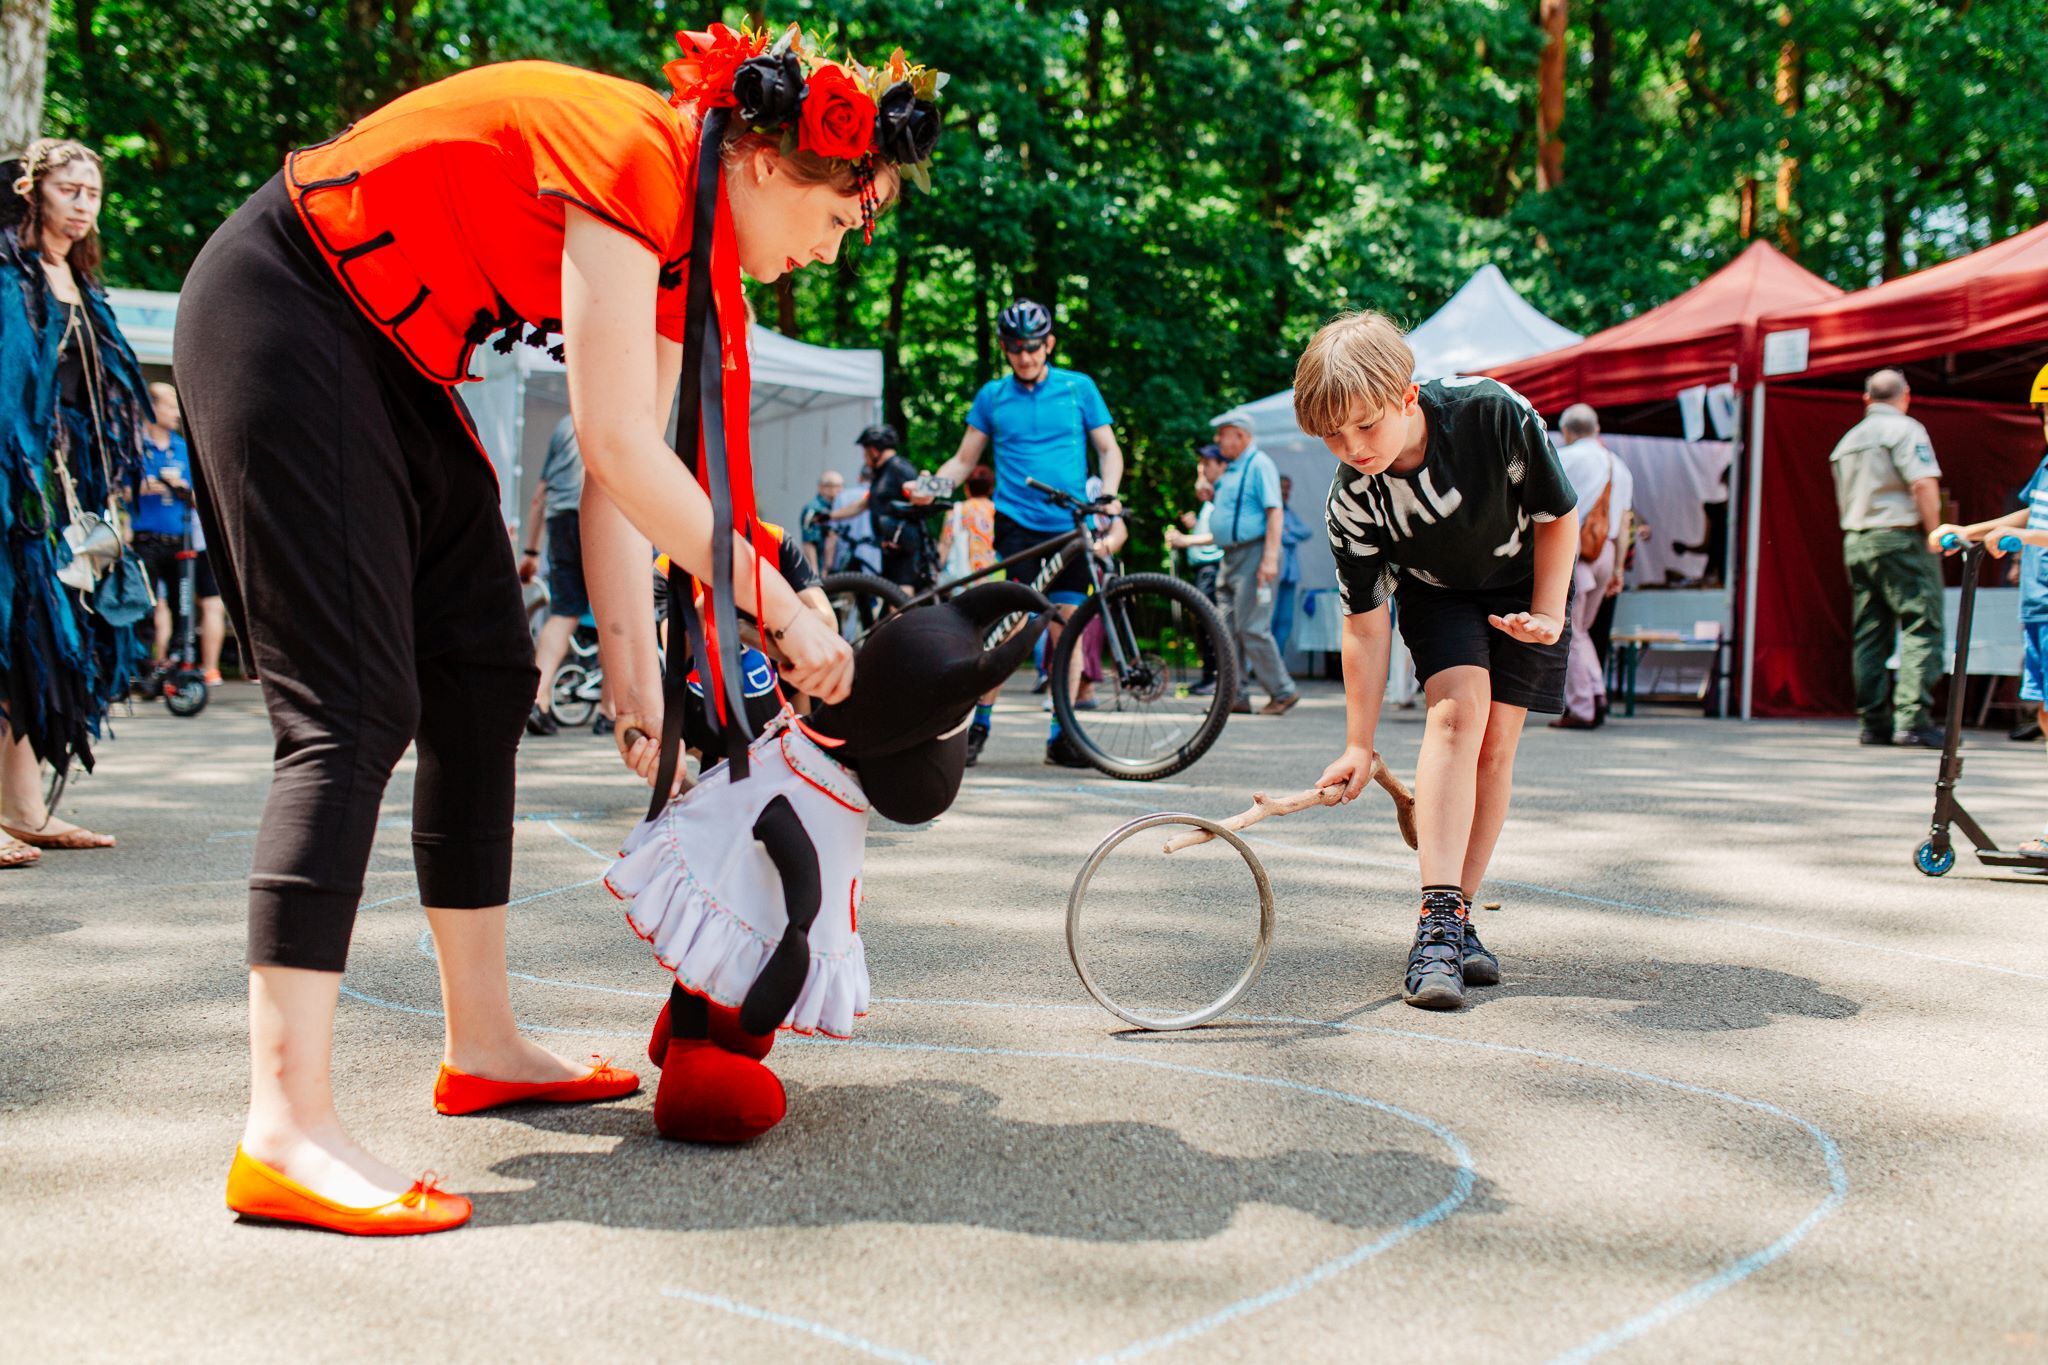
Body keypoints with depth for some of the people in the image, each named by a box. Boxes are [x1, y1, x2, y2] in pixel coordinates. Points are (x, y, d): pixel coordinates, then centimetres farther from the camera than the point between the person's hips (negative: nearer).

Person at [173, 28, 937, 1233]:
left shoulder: (695, 244, 6)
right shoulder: (640, 159, -23)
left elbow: (626, 475, 4)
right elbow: (618, 452, -25)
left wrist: (640, 685, 2)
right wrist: (781, 606, -18)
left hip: (391, 362, 10)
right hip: (280, 311, -10)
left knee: (485, 680, 6)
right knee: (356, 706, -17)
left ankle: (484, 1049, 15)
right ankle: (287, 1129, -19)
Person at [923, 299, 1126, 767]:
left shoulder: (1079, 388, 8)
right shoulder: (992, 396, 9)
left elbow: (1108, 449, 9)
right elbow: (965, 460, 13)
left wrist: (1108, 494, -10)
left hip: (1070, 527, 1)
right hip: (1016, 523, -1)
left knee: (1066, 630, 0)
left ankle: (1061, 734, 8)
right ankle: (979, 720, -5)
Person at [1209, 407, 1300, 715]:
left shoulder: (1259, 464, -9)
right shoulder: (1231, 469, 19)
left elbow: (1275, 511, -17)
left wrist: (1270, 558, -25)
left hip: (1254, 554, -9)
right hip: (1230, 556, 9)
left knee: (1251, 629, -11)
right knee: (1228, 629, 6)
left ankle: (1283, 692, -2)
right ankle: (1236, 696, 10)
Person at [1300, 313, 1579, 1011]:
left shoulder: (1496, 413, -32)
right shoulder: (1352, 501, -27)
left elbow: (1558, 515, -14)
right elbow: (1366, 622, -19)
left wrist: (1546, 615, -18)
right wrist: (1359, 744, -18)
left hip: (1526, 589, 1)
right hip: (1436, 593, -1)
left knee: (1496, 745, -8)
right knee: (1458, 710, -24)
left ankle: (1459, 914, 2)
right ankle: (1437, 923, -29)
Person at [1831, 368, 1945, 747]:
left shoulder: (1847, 439, 18)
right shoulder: (1905, 429, -5)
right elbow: (1924, 485, -16)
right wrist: (1934, 535, -11)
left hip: (1855, 541, 7)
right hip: (1900, 537, -7)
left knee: (1868, 634, 7)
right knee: (1923, 627, -7)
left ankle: (1874, 722, 6)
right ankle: (1913, 719, -16)